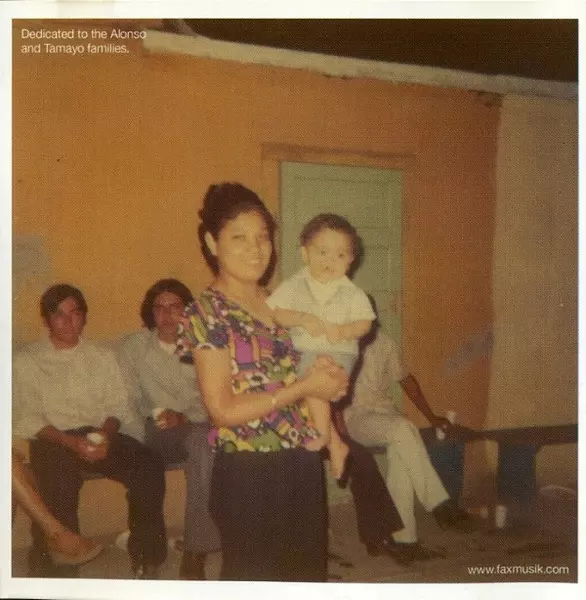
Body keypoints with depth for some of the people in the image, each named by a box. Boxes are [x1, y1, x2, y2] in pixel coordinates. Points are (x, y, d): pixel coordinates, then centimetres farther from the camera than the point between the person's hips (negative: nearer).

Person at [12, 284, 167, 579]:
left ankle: (145, 553, -10)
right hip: (55, 441, -2)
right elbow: (26, 419, -1)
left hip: (100, 435, 3)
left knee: (149, 463, -26)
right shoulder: (26, 362, 8)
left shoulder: (103, 357, 19)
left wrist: (105, 434, -12)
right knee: (60, 477, -36)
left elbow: (118, 406, 11)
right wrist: (71, 442, -16)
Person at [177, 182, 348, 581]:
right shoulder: (206, 312, -11)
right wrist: (305, 387, -16)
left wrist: (331, 378, -4)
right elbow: (223, 410, -17)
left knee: (307, 576, 18)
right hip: (249, 473, -6)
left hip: (304, 465, 7)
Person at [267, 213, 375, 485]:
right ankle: (336, 445, 2)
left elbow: (364, 323, 1)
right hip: (302, 351, 3)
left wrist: (342, 331, -18)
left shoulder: (352, 293, 3)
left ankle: (323, 436, -9)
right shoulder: (294, 286, 3)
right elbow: (274, 313, -3)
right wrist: (302, 319, -18)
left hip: (338, 352, -3)